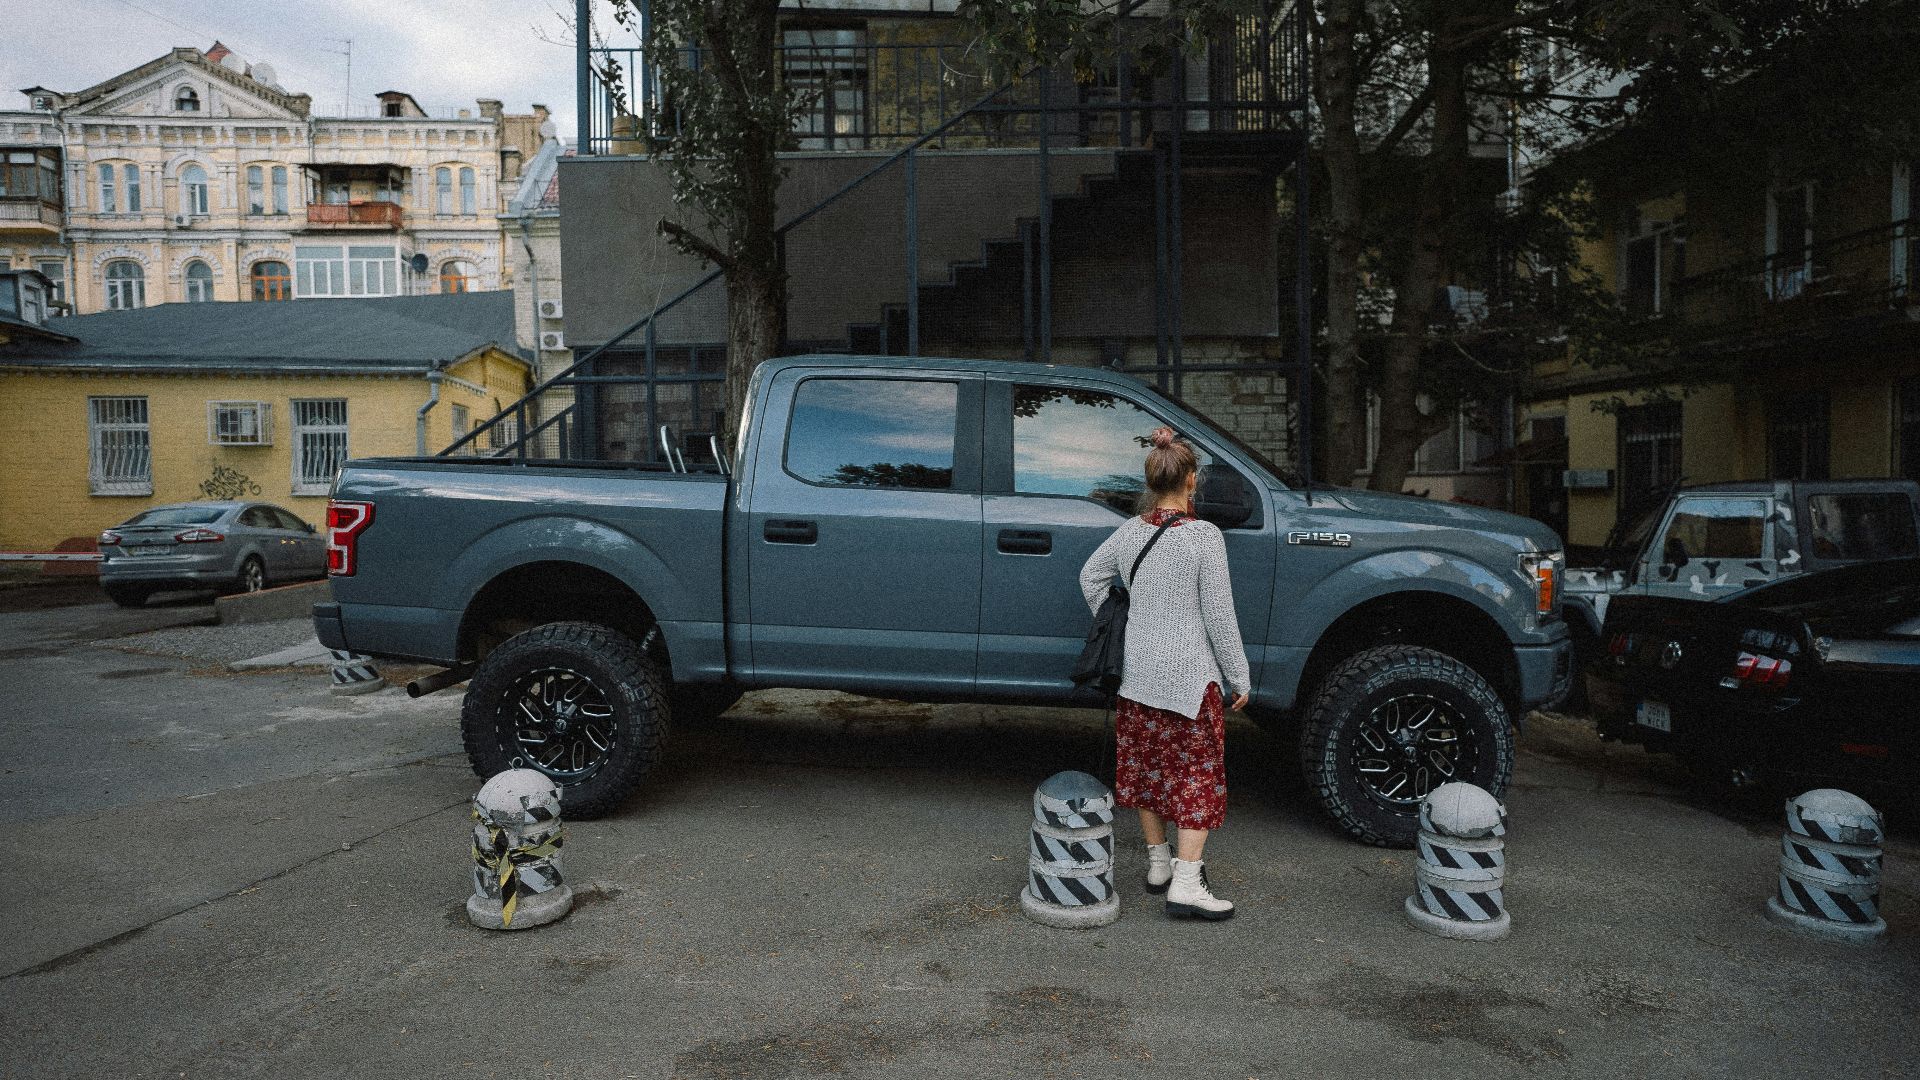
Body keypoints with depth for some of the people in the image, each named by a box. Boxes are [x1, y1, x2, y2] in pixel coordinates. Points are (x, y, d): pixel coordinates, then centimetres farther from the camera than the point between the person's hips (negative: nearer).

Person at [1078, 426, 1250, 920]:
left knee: (1146, 766, 17)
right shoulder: (1204, 536, -14)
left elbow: (1090, 576, 16)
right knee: (1198, 773, 3)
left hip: (1137, 671, 6)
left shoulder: (1129, 532, 2)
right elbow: (1219, 616, -12)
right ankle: (1186, 884, 0)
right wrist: (1239, 678, -3)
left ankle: (1158, 862, 30)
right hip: (1189, 675, -5)